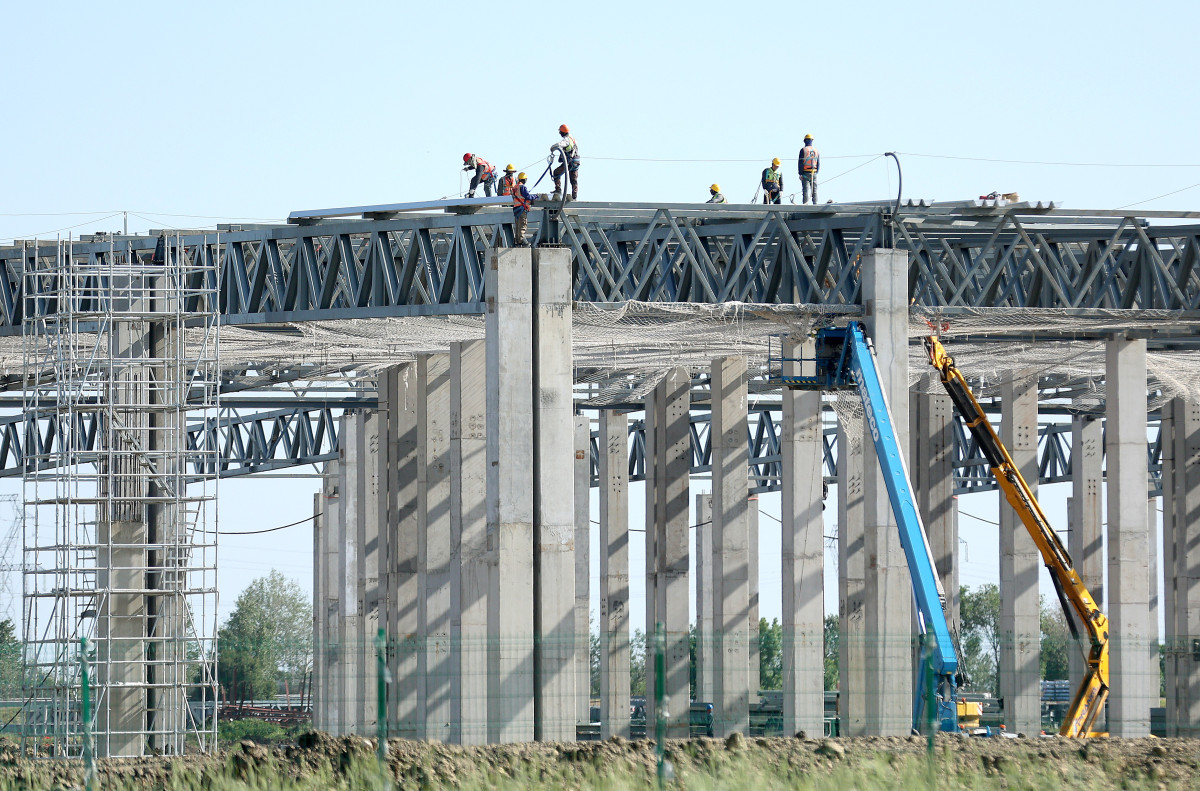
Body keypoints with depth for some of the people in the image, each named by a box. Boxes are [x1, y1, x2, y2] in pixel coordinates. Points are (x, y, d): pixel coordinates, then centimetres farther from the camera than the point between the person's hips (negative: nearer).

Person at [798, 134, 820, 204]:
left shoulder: (803, 150, -6)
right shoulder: (816, 150, 7)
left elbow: (800, 163, -8)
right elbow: (818, 163, 11)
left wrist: (800, 174, -5)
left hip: (805, 173, -4)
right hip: (814, 173, 4)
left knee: (805, 190, -5)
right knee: (814, 190, 8)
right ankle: (815, 204, 5)